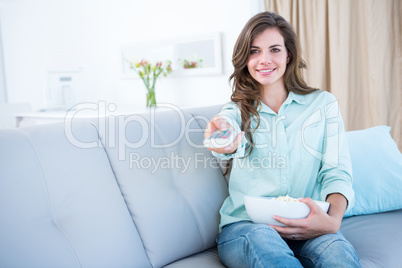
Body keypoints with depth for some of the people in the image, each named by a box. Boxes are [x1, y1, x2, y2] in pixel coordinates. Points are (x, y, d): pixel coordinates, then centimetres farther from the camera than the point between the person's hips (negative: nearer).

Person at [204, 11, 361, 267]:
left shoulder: (324, 103, 12)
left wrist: (333, 219, -18)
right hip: (245, 224, 1)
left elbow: (337, 171, 4)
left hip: (307, 227, 0)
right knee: (262, 241, -36)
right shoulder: (238, 109, 11)